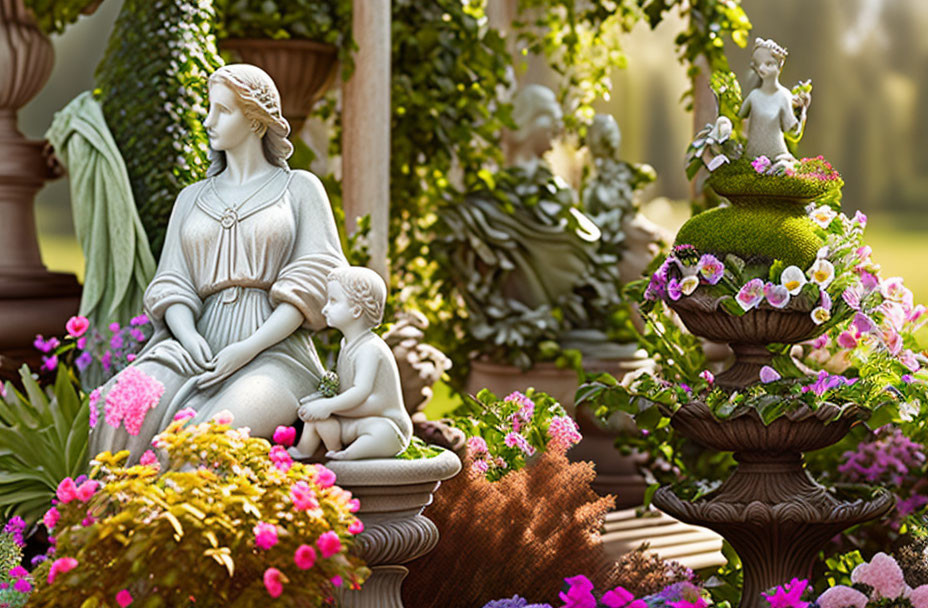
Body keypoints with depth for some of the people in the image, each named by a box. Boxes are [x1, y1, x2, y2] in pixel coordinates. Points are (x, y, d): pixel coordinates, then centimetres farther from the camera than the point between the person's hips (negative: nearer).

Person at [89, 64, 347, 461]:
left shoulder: (301, 188, 11)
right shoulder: (192, 200, 23)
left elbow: (315, 284, 0)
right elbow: (172, 286, 13)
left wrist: (248, 349, -14)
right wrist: (188, 337, -11)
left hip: (276, 357, -4)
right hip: (201, 354, 4)